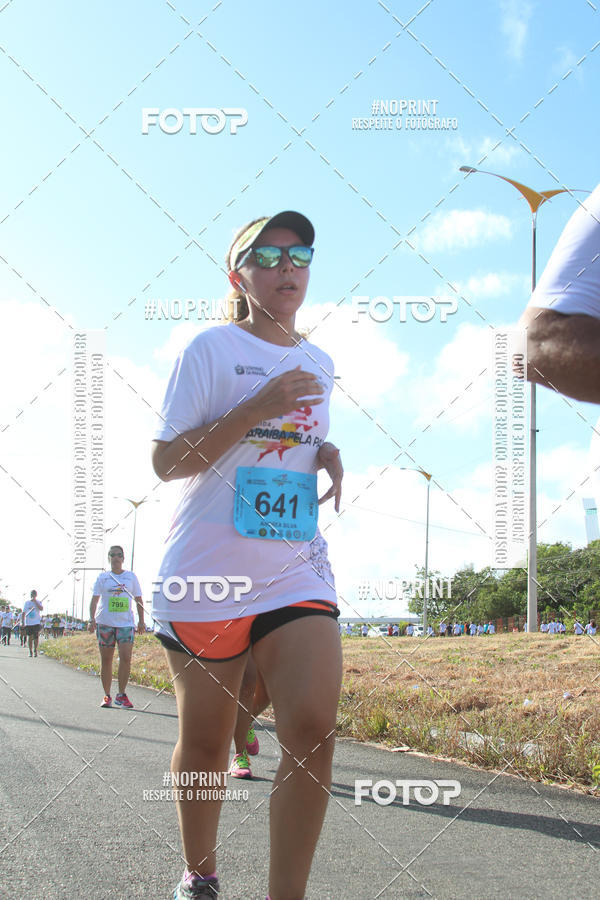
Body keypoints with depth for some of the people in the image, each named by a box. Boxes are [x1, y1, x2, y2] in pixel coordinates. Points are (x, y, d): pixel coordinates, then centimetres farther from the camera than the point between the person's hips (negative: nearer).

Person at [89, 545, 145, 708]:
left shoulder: (131, 576, 10)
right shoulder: (102, 577, 7)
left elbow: (138, 600, 13)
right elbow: (94, 599, 1)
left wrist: (141, 621, 6)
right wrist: (92, 619, -12)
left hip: (126, 623, 0)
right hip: (105, 623, 0)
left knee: (126, 658, -13)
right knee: (106, 660, 2)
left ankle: (121, 695, -4)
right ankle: (107, 696, 10)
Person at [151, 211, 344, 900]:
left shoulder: (319, 362, 15)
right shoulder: (212, 348, -2)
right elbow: (165, 461, -8)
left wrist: (327, 454, 6)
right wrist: (256, 409, -17)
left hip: (298, 568, 4)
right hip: (206, 571, -3)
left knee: (313, 728, -15)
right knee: (204, 741, 7)